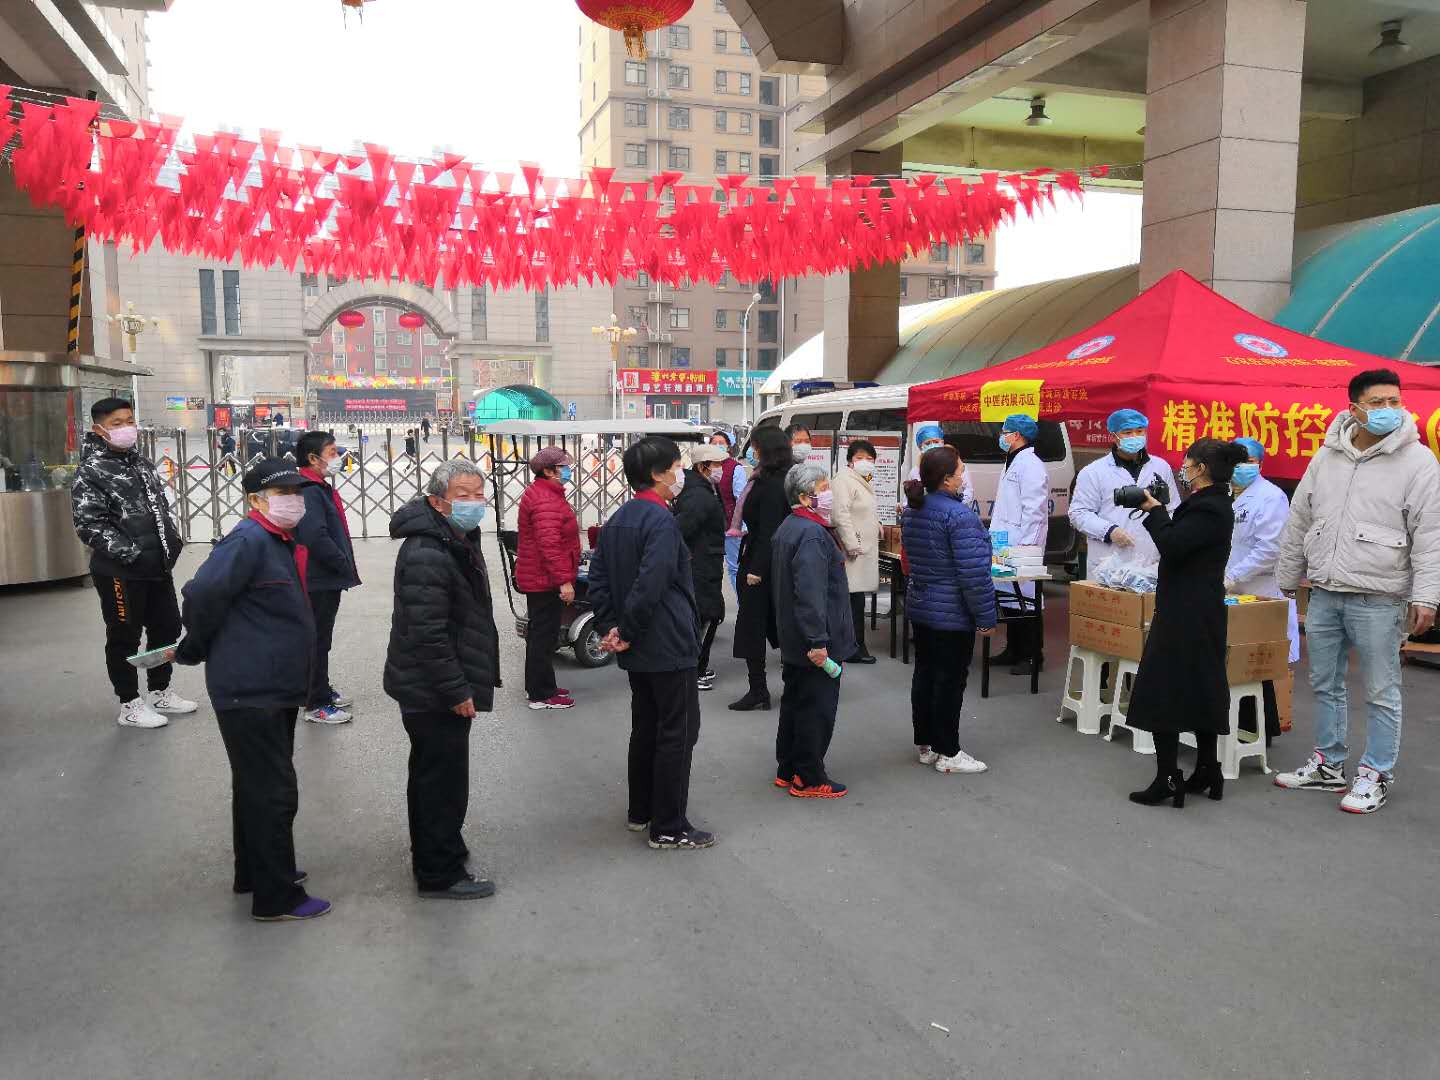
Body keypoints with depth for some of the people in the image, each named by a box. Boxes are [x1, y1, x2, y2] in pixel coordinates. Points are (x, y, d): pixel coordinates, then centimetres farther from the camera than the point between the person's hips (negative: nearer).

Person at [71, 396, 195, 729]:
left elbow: (162, 506, 21)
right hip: (120, 573, -8)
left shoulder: (143, 464, 12)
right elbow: (89, 526, -17)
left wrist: (173, 540, 6)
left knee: (167, 627, 16)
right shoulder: (90, 473, -12)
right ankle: (130, 706, 17)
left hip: (158, 567, 8)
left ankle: (160, 693, 33)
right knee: (125, 638, 4)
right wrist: (132, 554, -22)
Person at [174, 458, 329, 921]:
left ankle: (254, 872, 37)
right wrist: (198, 649, -10)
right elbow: (201, 595, -25)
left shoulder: (283, 543, 12)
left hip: (275, 688, 9)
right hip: (250, 692, -9)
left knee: (256, 787, 21)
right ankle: (276, 897, 9)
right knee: (273, 792, -2)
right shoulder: (248, 541, -19)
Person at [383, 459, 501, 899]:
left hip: (433, 691, 11)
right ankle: (441, 875, 14)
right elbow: (427, 634, -28)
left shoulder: (458, 541, 11)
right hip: (433, 692, -11)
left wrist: (461, 685, 21)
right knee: (444, 780, 0)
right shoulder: (427, 556, -25)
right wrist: (457, 691, -22)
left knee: (430, 775, 22)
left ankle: (430, 858, 39)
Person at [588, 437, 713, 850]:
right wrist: (628, 632, -16)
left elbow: (597, 576, 9)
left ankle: (640, 812, 31)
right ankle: (669, 828, 8)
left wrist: (610, 626, 5)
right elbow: (650, 585, -26)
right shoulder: (661, 520, -18)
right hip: (670, 646, -9)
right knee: (677, 733, 1)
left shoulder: (618, 519, 9)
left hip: (638, 649, 9)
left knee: (645, 727, 19)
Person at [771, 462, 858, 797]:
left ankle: (787, 770, 28)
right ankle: (809, 779, 10)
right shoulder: (813, 535, -21)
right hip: (814, 643, -10)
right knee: (817, 709, 1)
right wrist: (817, 641, -27)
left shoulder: (786, 528, 12)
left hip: (792, 641, 10)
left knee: (794, 702, 18)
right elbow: (810, 593, -28)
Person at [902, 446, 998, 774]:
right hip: (953, 614, -8)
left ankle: (925, 744, 25)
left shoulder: (912, 511, 6)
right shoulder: (960, 515, -22)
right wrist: (986, 617, -16)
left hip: (919, 608, 8)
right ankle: (947, 753, 10)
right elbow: (973, 573, -23)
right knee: (950, 680, 1)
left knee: (924, 674, 15)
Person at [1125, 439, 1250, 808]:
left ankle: (1167, 780, -3)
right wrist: (1158, 511, 7)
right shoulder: (1214, 504, 13)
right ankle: (1207, 772, 25)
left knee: (1161, 692, -5)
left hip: (1185, 615, -11)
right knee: (1201, 691, 16)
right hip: (1202, 613, 11)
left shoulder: (1208, 509, -18)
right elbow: (1180, 542, 16)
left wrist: (1154, 510, -10)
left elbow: (1171, 546, -23)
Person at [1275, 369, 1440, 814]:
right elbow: (1298, 524, 14)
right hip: (1323, 595, 5)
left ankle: (1375, 774, 17)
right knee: (1324, 685, 14)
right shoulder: (1326, 458, 8)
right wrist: (1286, 581, 15)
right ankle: (1328, 765, 28)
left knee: (1381, 694, 4)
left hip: (1378, 600, -5)